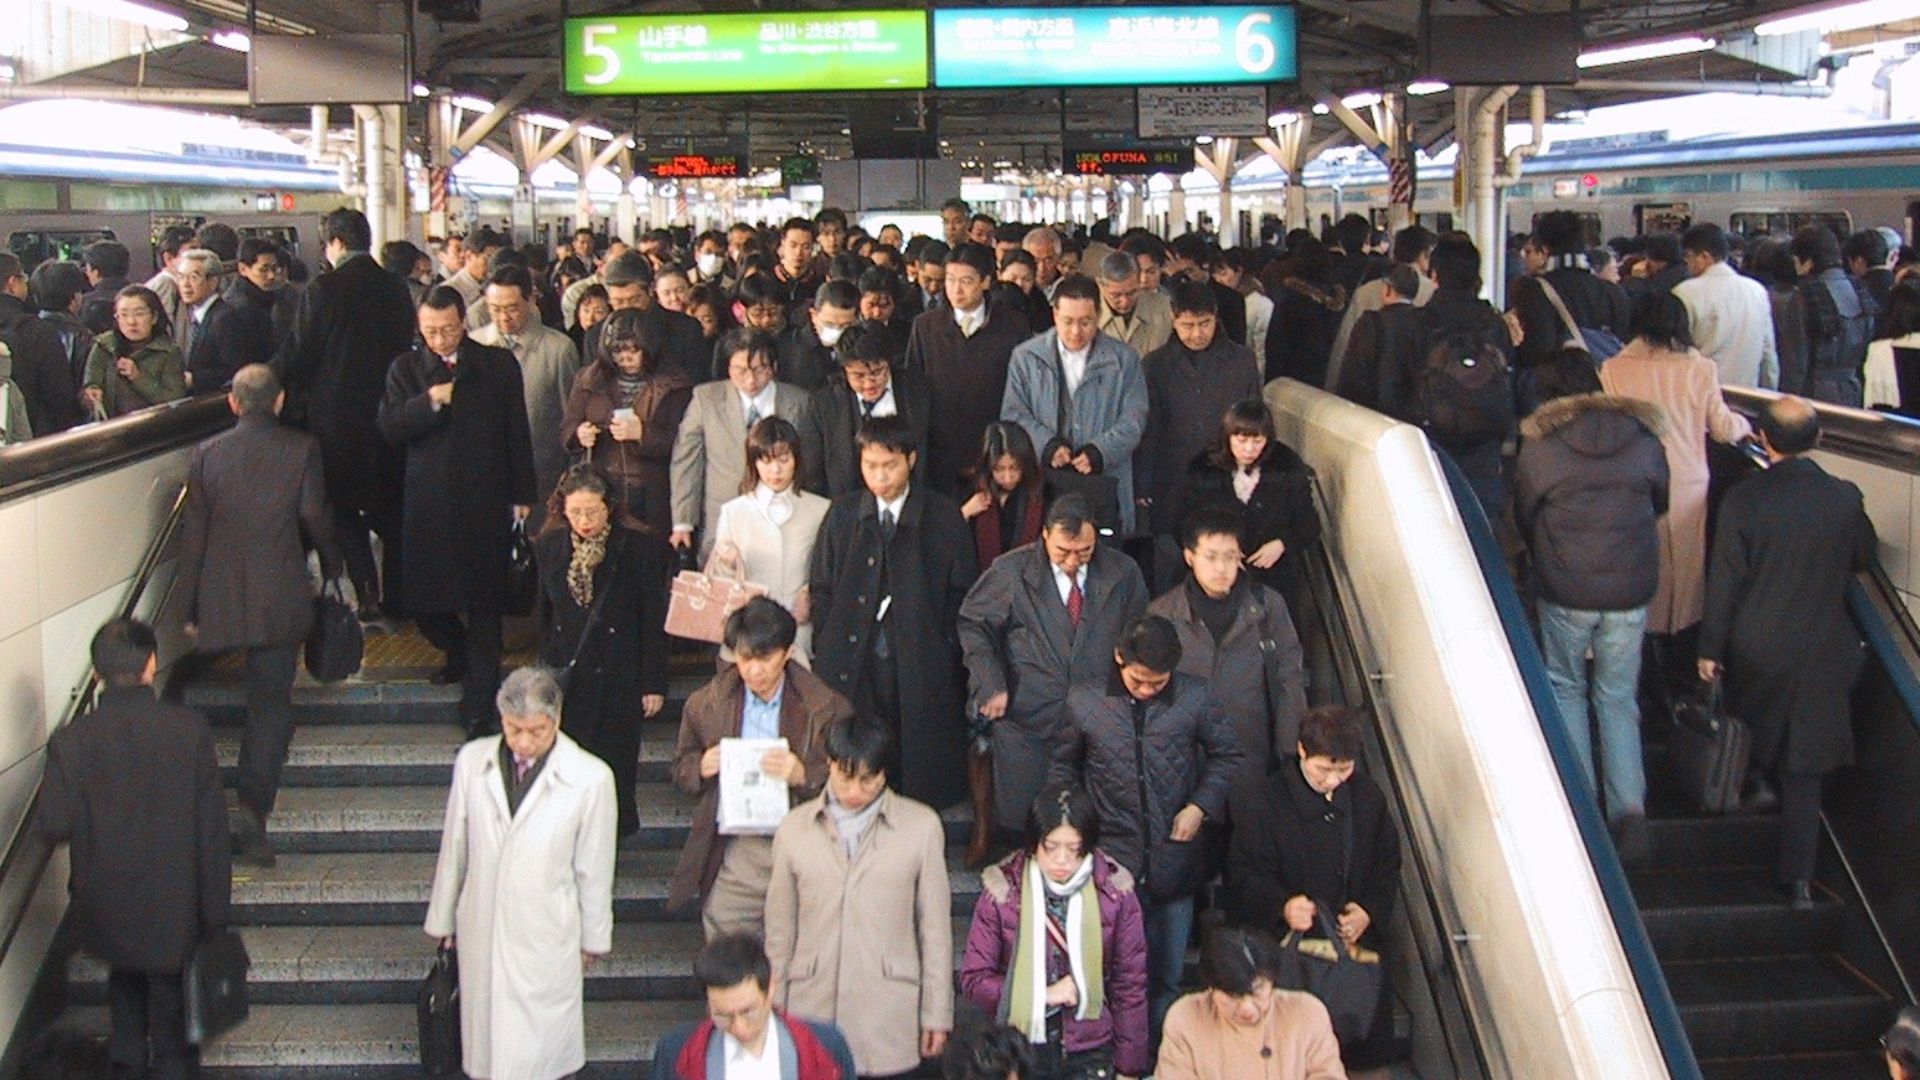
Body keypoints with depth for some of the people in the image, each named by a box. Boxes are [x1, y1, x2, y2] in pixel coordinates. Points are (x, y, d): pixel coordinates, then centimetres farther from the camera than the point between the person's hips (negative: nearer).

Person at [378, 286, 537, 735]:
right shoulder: (405, 369, 5)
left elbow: (517, 432, 5)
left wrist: (522, 495, 3)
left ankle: (479, 705, 8)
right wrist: (430, 401, -20)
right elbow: (389, 428, -6)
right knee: (422, 597, 5)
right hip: (429, 502, 2)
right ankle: (459, 653, 36)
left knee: (484, 601, 2)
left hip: (486, 501, -2)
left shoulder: (498, 365, 2)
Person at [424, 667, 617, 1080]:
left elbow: (594, 868, -3)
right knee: (487, 1034, 13)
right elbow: (453, 849, 5)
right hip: (480, 930, 3)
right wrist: (441, 918, 13)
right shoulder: (472, 761, -5)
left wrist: (594, 936, 7)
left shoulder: (591, 778, -14)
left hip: (547, 939, -3)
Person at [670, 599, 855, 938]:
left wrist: (803, 776, -20)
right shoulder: (706, 705, 5)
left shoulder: (826, 708, -3)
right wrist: (701, 767, -8)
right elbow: (681, 768, 16)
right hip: (731, 856, 2)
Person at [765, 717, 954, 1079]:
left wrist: (937, 1015, 5)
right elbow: (780, 928, 11)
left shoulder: (921, 826, 2)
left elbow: (935, 926, 4)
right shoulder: (794, 828, 7)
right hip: (813, 1012, 1)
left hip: (889, 1020, -1)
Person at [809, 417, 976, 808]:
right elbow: (821, 588, 11)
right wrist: (828, 650, 4)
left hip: (920, 670, -1)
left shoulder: (944, 517, 3)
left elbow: (961, 592, 5)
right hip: (851, 669, 1)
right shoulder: (843, 513, 8)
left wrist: (942, 650, -2)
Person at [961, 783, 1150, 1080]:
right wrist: (1043, 995, -14)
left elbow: (1130, 986, 1)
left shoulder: (1114, 894, -6)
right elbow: (974, 980, -4)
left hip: (1089, 1054, 0)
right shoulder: (1002, 890, -8)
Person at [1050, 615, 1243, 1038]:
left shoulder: (1195, 698, -6)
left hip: (1174, 864, 1)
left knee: (1168, 978, 12)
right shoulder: (1084, 702, -5)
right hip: (1113, 861, -1)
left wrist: (1202, 805, -6)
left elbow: (1229, 756, 7)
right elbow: (1064, 768, 9)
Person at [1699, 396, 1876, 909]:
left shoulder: (1743, 499, -15)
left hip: (1756, 649, -1)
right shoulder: (1845, 498, -10)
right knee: (1805, 773, 9)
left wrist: (1710, 648, 0)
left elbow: (1724, 580, -10)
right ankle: (1798, 879, 10)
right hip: (1823, 653, 2)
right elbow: (1864, 559, 8)